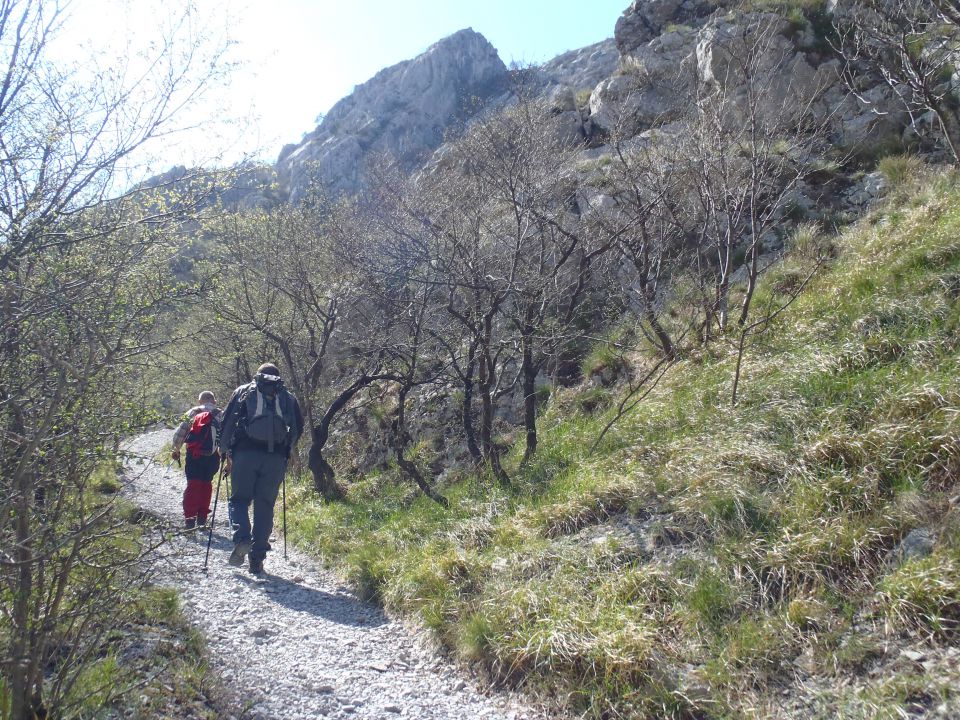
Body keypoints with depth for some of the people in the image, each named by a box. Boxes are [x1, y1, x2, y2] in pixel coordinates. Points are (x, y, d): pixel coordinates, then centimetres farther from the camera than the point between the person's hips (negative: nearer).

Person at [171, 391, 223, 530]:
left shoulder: (193, 412, 7)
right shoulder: (221, 415, 10)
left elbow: (180, 431, 1)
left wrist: (176, 449, 13)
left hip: (194, 454, -1)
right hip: (213, 456, 1)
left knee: (193, 484, 1)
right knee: (206, 483, 15)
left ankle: (190, 518, -9)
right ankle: (202, 518, 16)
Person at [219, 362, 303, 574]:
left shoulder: (243, 391, 14)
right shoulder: (288, 397, 18)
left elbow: (227, 420, 7)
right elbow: (298, 427, 14)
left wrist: (226, 451, 13)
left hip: (245, 453, -1)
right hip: (276, 459, 1)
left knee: (239, 499, 12)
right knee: (265, 507, 7)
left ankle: (242, 539, -14)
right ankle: (257, 560, 7)